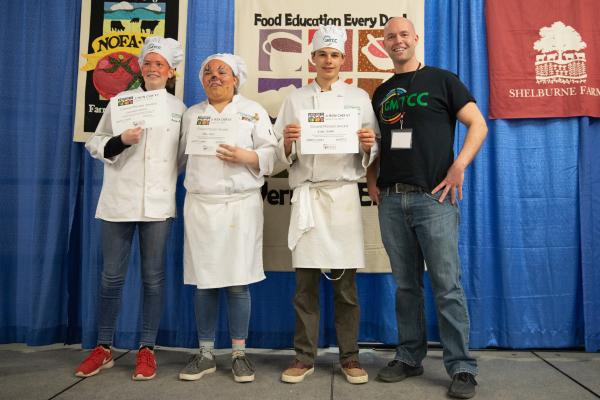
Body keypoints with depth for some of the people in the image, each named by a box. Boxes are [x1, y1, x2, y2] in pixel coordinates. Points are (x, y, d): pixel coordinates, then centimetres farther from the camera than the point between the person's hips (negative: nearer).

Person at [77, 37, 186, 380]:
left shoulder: (179, 108, 9)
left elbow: (183, 154, 9)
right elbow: (95, 144, 6)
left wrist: (172, 180, -4)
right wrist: (120, 141, -11)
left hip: (158, 203, 0)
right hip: (119, 200, 0)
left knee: (153, 277, 5)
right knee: (112, 275, 7)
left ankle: (147, 349, 17)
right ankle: (104, 348, 22)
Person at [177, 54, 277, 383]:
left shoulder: (253, 111, 8)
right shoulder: (192, 114, 17)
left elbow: (271, 154, -1)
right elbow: (184, 155, 15)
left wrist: (244, 156, -16)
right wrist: (193, 180, 0)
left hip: (241, 205, -2)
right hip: (200, 205, 3)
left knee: (238, 282, -1)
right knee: (204, 283, 5)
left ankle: (239, 354, 12)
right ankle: (205, 354, 18)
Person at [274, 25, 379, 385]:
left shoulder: (359, 98, 10)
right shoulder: (295, 99, 11)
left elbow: (371, 155, 9)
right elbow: (282, 156, 8)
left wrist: (367, 146, -12)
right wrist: (288, 143, -12)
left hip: (344, 194, 0)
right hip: (307, 195, 1)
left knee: (345, 284, 4)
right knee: (306, 283, 3)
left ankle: (350, 357, 19)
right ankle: (305, 357, 17)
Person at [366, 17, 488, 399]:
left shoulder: (442, 80, 3)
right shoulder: (381, 93, 17)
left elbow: (478, 124, -2)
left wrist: (458, 167, -14)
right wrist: (372, 178, 7)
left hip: (433, 197, -4)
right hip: (392, 200, 5)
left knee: (448, 285, -2)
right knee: (406, 285, 11)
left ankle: (462, 368, 10)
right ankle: (410, 357, 22)